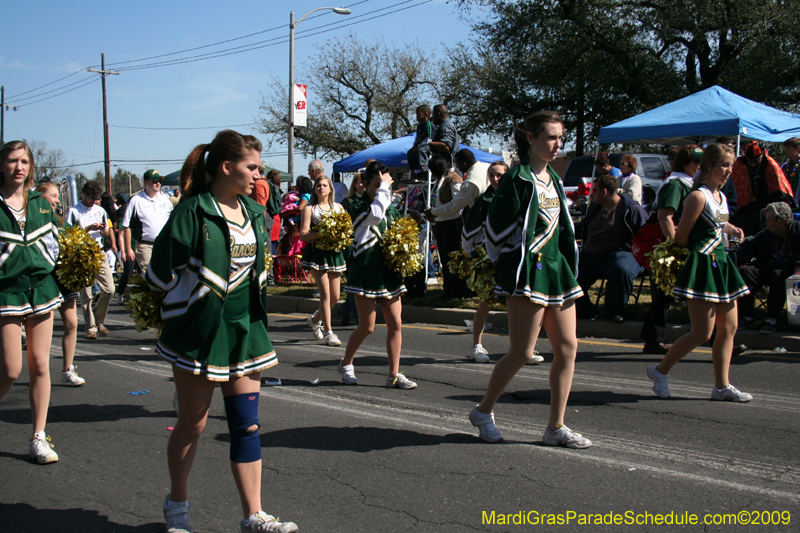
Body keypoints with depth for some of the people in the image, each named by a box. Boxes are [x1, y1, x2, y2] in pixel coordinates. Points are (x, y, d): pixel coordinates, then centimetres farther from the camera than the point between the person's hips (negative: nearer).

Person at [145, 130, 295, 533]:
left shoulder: (255, 212, 7)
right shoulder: (193, 211, -14)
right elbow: (160, 274, -12)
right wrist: (193, 296, 2)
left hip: (245, 328, 5)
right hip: (199, 329, -5)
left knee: (247, 424, 4)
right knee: (192, 423, 8)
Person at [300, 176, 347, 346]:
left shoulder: (338, 207, 13)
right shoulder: (310, 209, 2)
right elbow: (303, 235, -7)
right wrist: (321, 233, -21)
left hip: (335, 253, 5)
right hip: (318, 253, -4)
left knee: (335, 296, 6)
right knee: (325, 293, -11)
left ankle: (316, 319, 32)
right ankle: (328, 332, -4)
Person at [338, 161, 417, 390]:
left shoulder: (392, 208, 12)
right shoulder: (358, 205, -8)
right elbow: (375, 214, -30)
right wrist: (383, 186, -22)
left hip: (388, 272, 6)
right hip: (366, 272, -6)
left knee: (396, 324, 1)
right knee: (367, 326, -2)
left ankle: (394, 375, 9)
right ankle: (346, 364, 23)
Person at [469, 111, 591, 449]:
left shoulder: (553, 179, 16)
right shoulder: (517, 179, -9)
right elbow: (497, 227, -10)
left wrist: (567, 266, 16)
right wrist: (508, 265, -2)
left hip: (557, 269, 8)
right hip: (528, 272, -8)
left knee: (568, 347, 3)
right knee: (521, 353, -5)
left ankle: (556, 427, 10)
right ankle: (483, 411, 15)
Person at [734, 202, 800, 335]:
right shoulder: (766, 234, 12)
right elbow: (745, 247, 18)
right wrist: (742, 263, 0)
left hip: (789, 269, -5)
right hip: (767, 269, 5)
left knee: (778, 275, -37)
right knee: (745, 272, -20)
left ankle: (772, 320, -31)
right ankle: (747, 317, -17)